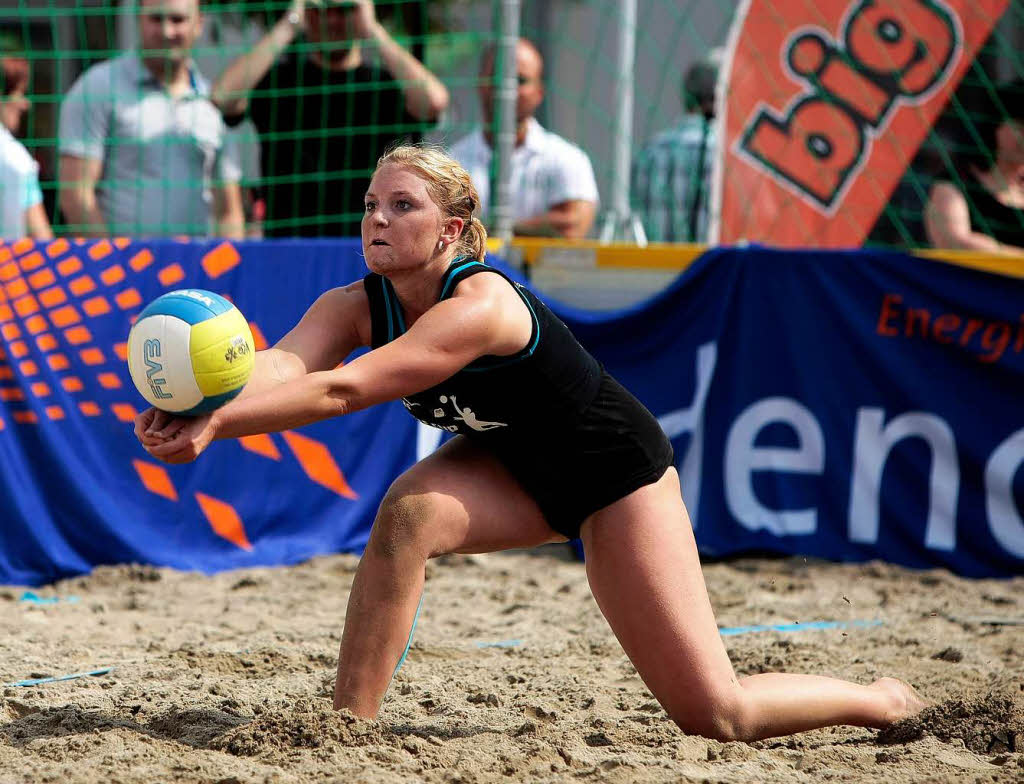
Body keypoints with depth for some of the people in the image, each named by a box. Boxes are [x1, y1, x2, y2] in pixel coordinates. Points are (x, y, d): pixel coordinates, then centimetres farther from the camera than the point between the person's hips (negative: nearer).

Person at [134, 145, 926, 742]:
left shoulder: (479, 306, -36)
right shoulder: (356, 306, -15)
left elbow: (341, 391, -45)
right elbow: (282, 364, -35)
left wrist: (213, 421, -54)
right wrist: (194, 412, -55)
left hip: (618, 472, -6)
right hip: (518, 470, 6)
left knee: (718, 716, -4)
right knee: (408, 510, -29)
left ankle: (882, 701, 23)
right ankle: (349, 722, -19)